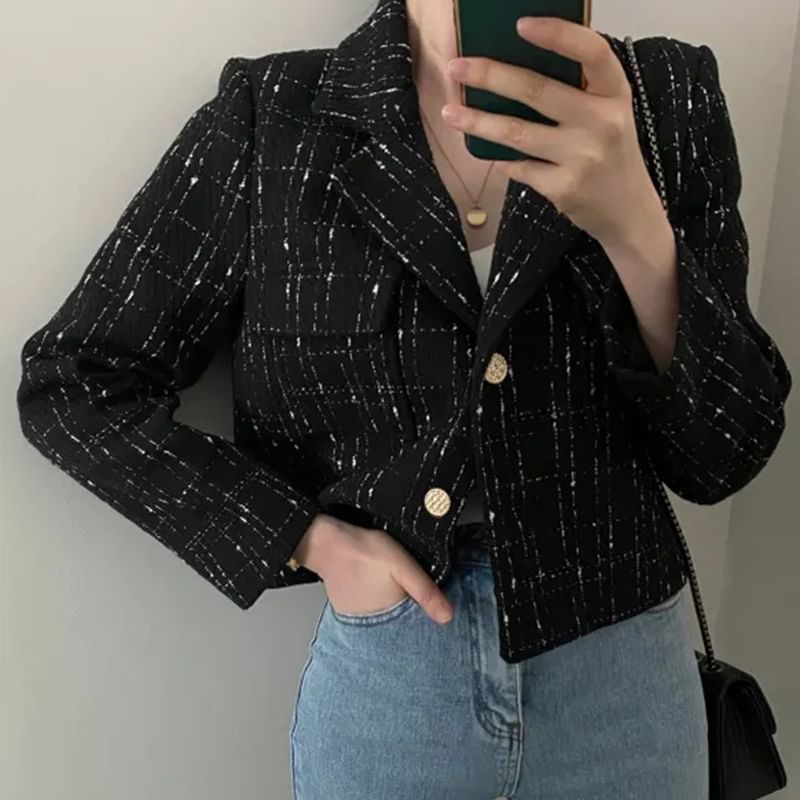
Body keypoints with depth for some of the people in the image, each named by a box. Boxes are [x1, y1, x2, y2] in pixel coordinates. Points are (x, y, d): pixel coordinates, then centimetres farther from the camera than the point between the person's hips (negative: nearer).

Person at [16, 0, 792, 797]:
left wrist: (633, 223, -26)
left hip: (627, 677, 2)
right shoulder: (269, 118, -9)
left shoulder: (668, 96, -6)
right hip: (381, 679, -1)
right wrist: (310, 537, -13)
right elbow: (71, 385, -4)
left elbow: (723, 455, -9)